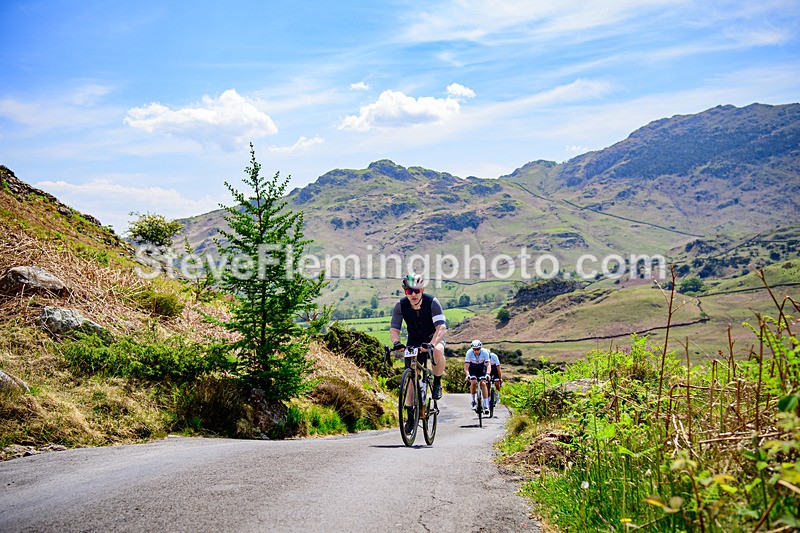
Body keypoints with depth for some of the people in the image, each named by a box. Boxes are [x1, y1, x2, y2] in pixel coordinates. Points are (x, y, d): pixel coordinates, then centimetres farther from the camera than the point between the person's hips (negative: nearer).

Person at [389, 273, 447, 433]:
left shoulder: (432, 302, -26)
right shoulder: (400, 306, -17)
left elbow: (441, 327, -35)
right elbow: (394, 329, -18)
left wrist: (432, 344, -52)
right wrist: (396, 342, -41)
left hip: (434, 338, -3)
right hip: (414, 341, 3)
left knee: (438, 351, -38)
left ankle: (437, 383, -12)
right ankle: (411, 417, 5)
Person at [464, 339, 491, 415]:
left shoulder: (484, 352, -26)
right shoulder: (469, 353, -28)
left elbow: (488, 365, -30)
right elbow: (466, 366, -32)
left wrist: (487, 374, -47)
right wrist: (467, 375, -48)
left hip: (481, 369, 0)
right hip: (472, 370, 0)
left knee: (483, 383, -19)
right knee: (473, 382, -26)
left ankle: (486, 406, -17)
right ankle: (473, 400, -2)